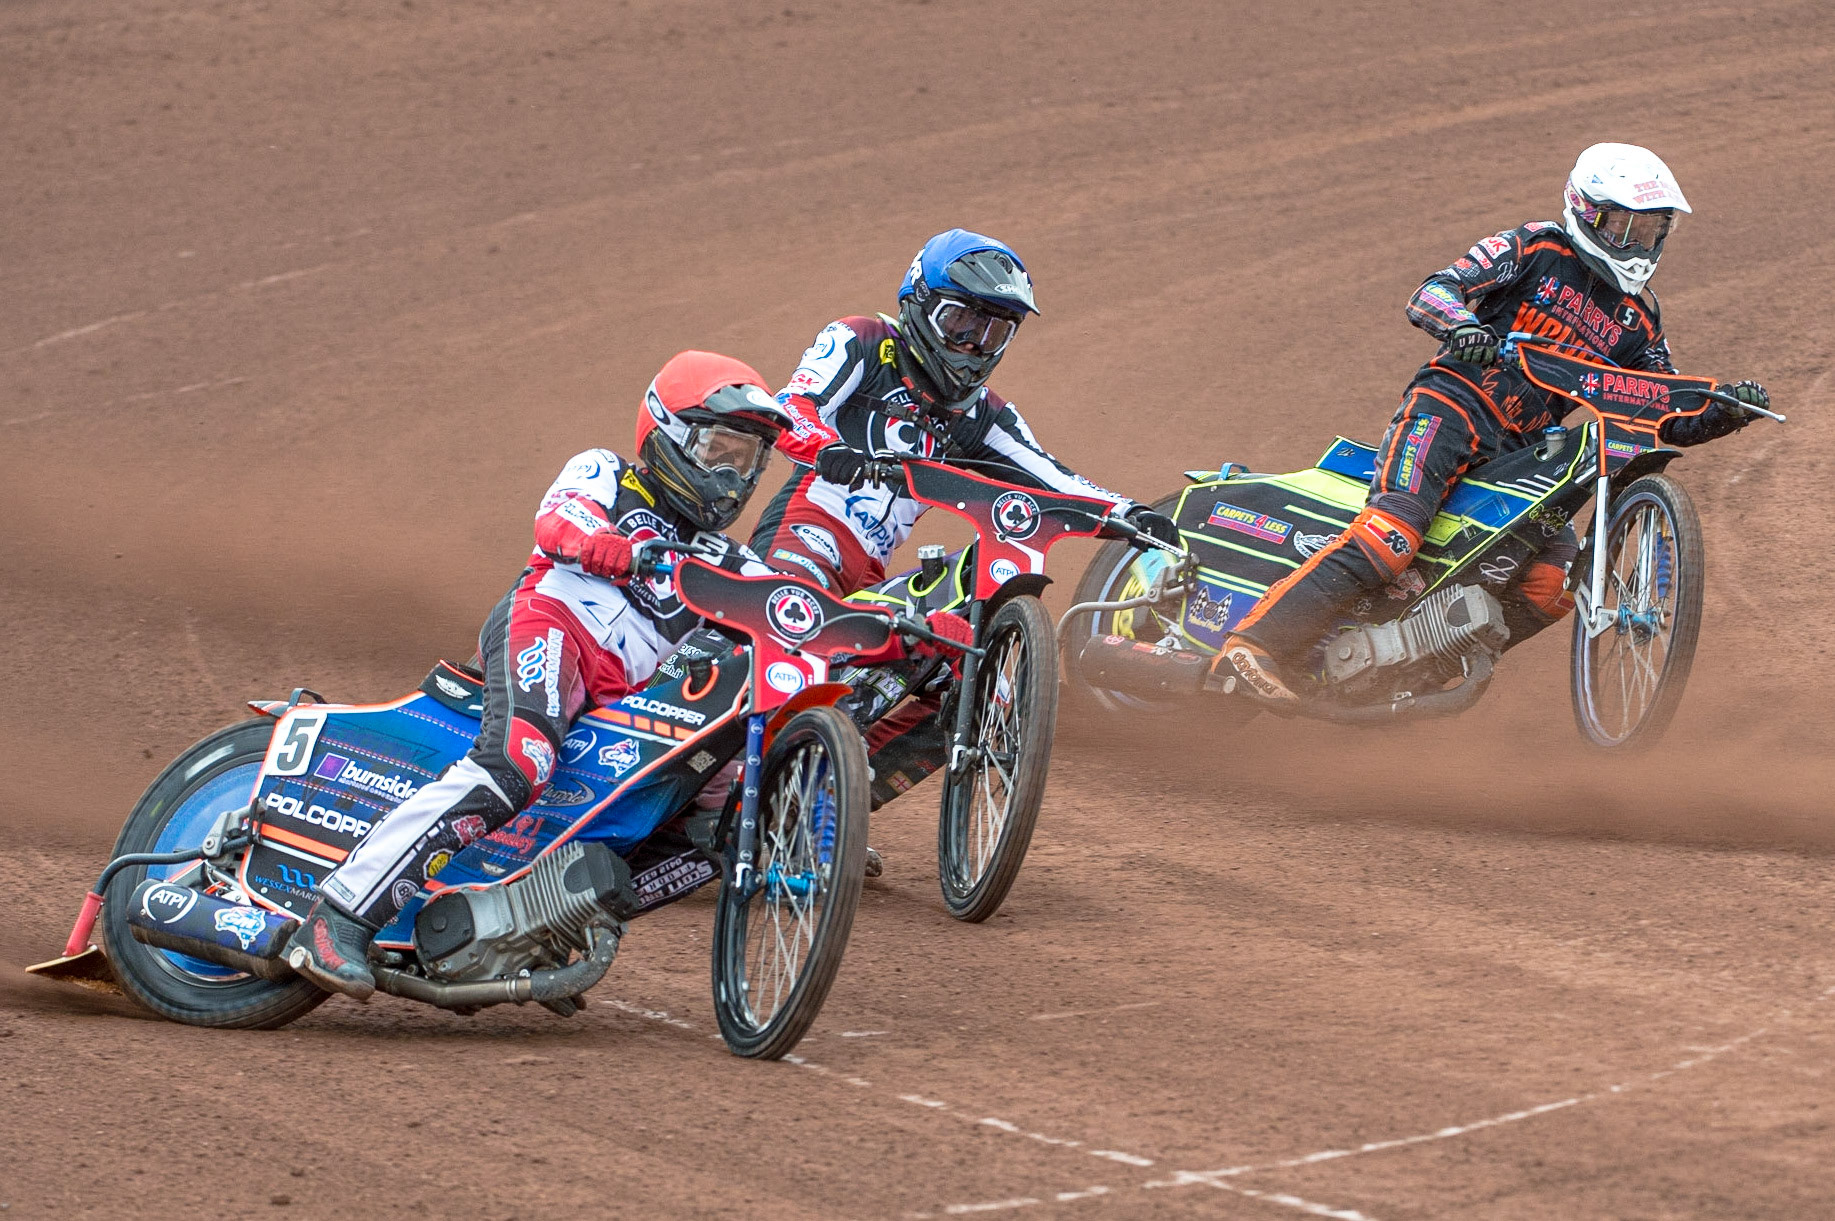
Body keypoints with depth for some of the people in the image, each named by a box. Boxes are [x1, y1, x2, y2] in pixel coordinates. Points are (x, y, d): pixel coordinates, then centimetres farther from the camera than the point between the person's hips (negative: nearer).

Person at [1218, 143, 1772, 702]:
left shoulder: (1638, 317, 16)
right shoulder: (1534, 248, 0)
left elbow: (1670, 420, 17)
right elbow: (1431, 292, -9)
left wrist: (1728, 410, -3)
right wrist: (1461, 324, -32)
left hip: (1522, 449, 6)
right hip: (1451, 404, -6)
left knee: (1558, 578, -15)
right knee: (1394, 531, -29)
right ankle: (1257, 643, -35)